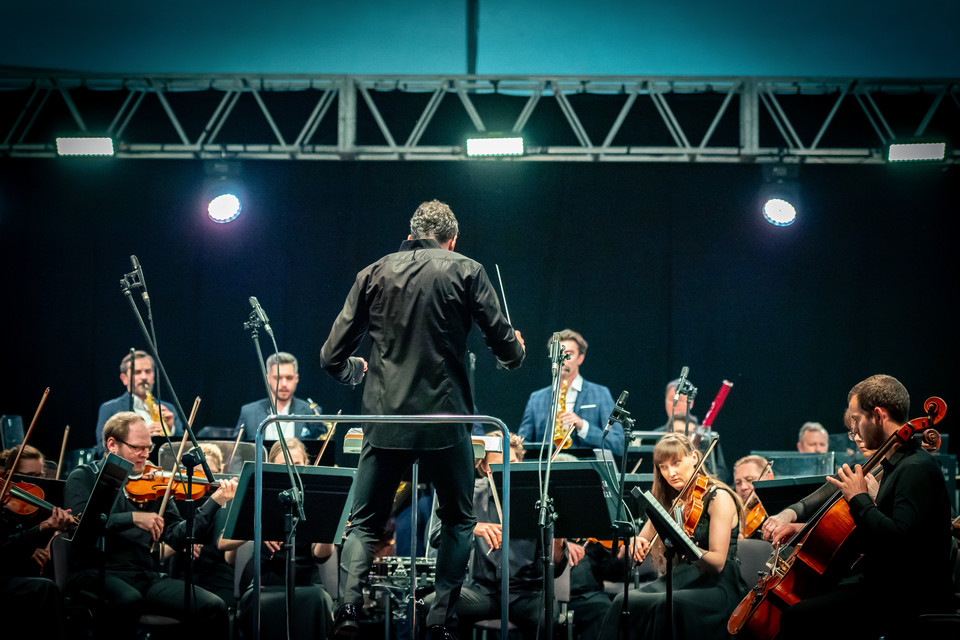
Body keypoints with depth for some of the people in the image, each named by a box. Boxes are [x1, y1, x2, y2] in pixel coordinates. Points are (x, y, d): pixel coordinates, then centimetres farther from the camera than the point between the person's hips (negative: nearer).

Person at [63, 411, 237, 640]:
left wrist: (214, 501, -2)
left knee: (214, 608, -16)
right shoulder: (85, 477, 5)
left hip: (148, 576, 4)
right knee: (128, 599, -39)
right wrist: (133, 518, -22)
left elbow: (175, 536, 7)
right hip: (96, 575, -4)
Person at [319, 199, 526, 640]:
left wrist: (357, 370, 28)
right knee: (458, 520, 17)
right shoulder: (465, 272, 1)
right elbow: (506, 349, -1)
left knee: (363, 524, 10)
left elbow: (332, 357, 6)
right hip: (445, 419, -1)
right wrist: (514, 348, 22)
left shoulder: (373, 274, 7)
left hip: (384, 419, 2)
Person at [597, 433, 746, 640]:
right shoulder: (669, 500, 15)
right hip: (676, 581, 6)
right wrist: (638, 543, -10)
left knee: (661, 606, -36)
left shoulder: (718, 497, -6)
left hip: (715, 587, -6)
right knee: (624, 601, -24)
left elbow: (717, 562, -14)